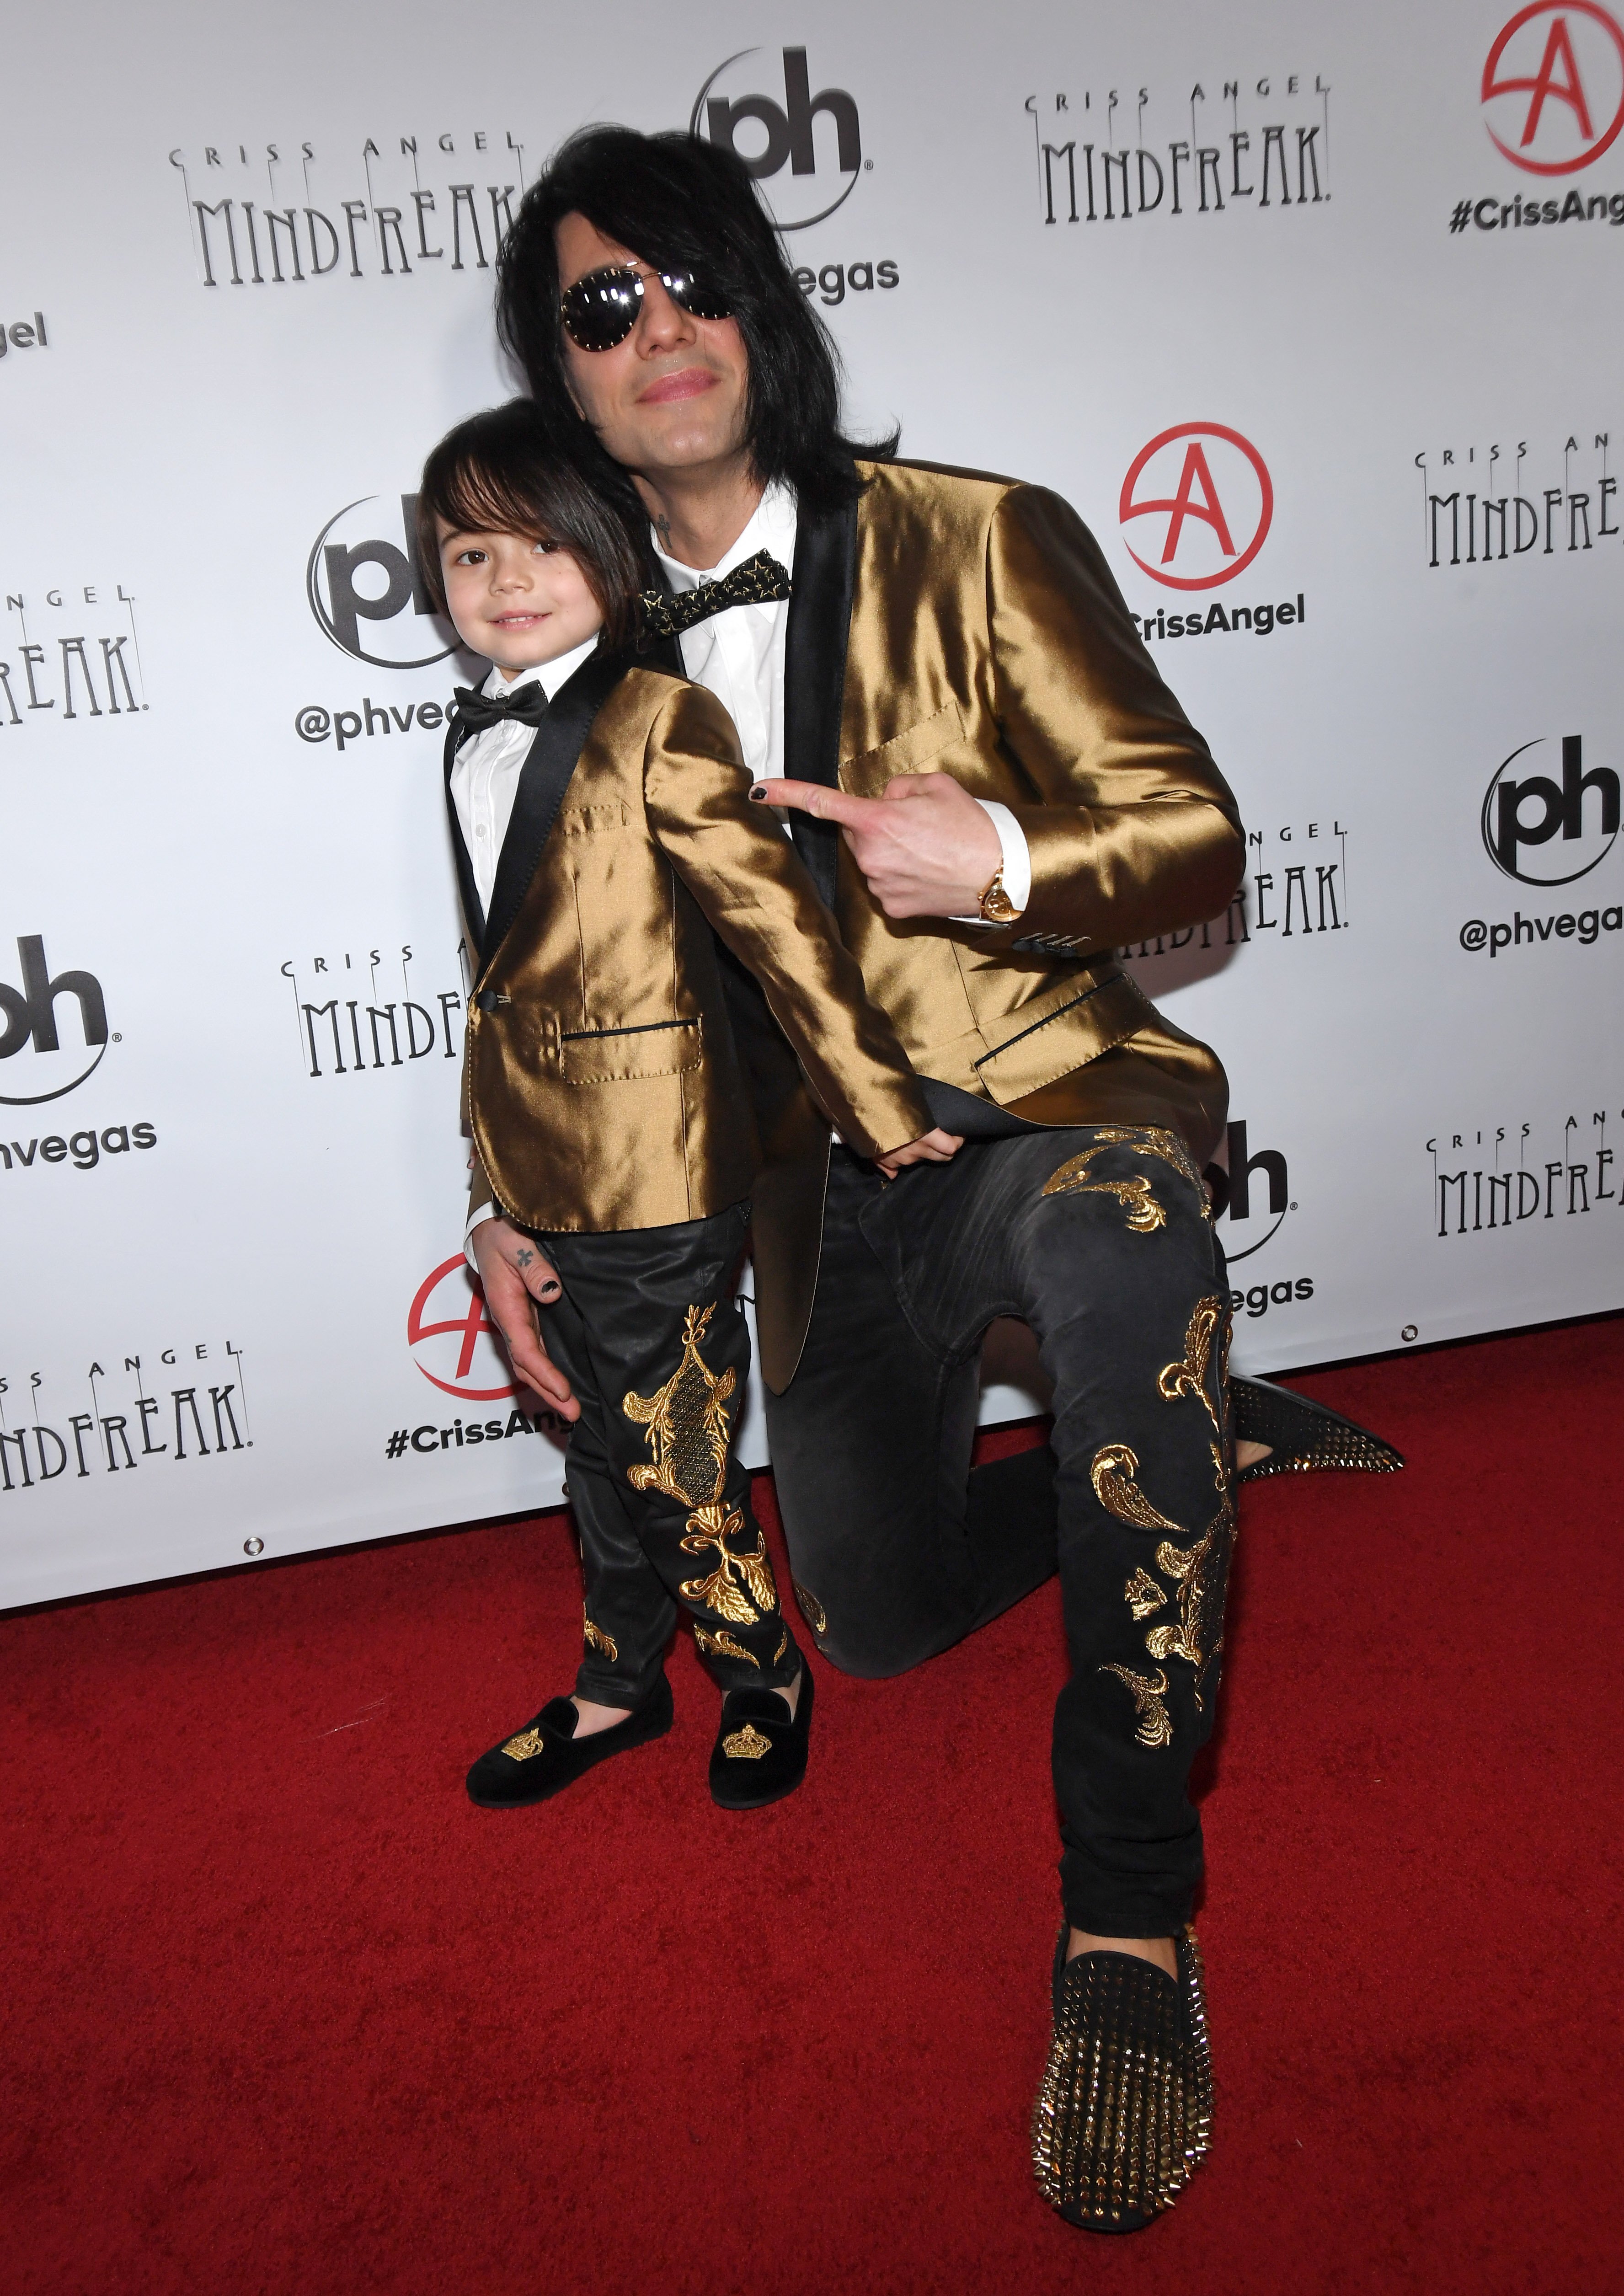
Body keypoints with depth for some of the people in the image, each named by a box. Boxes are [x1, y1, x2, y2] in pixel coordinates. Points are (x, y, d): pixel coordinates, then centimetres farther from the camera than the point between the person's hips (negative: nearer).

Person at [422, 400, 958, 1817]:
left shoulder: (657, 721, -13)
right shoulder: (476, 743, 10)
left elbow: (777, 920, -15)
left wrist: (879, 1106, -14)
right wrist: (497, 1173, 19)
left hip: (656, 1169, -7)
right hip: (540, 1169, 7)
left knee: (674, 1449, 5)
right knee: (599, 1438, 20)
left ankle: (762, 1677, 29)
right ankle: (618, 1688, 38)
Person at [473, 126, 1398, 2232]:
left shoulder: (973, 544, -5)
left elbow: (1199, 839, -6)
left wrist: (1001, 858, -26)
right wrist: (517, 1210, 5)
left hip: (1040, 1114, -4)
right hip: (825, 1199, 5)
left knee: (1123, 1233, -42)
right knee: (879, 1617, 13)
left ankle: (1127, 1908, -30)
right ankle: (1176, 1445, 40)